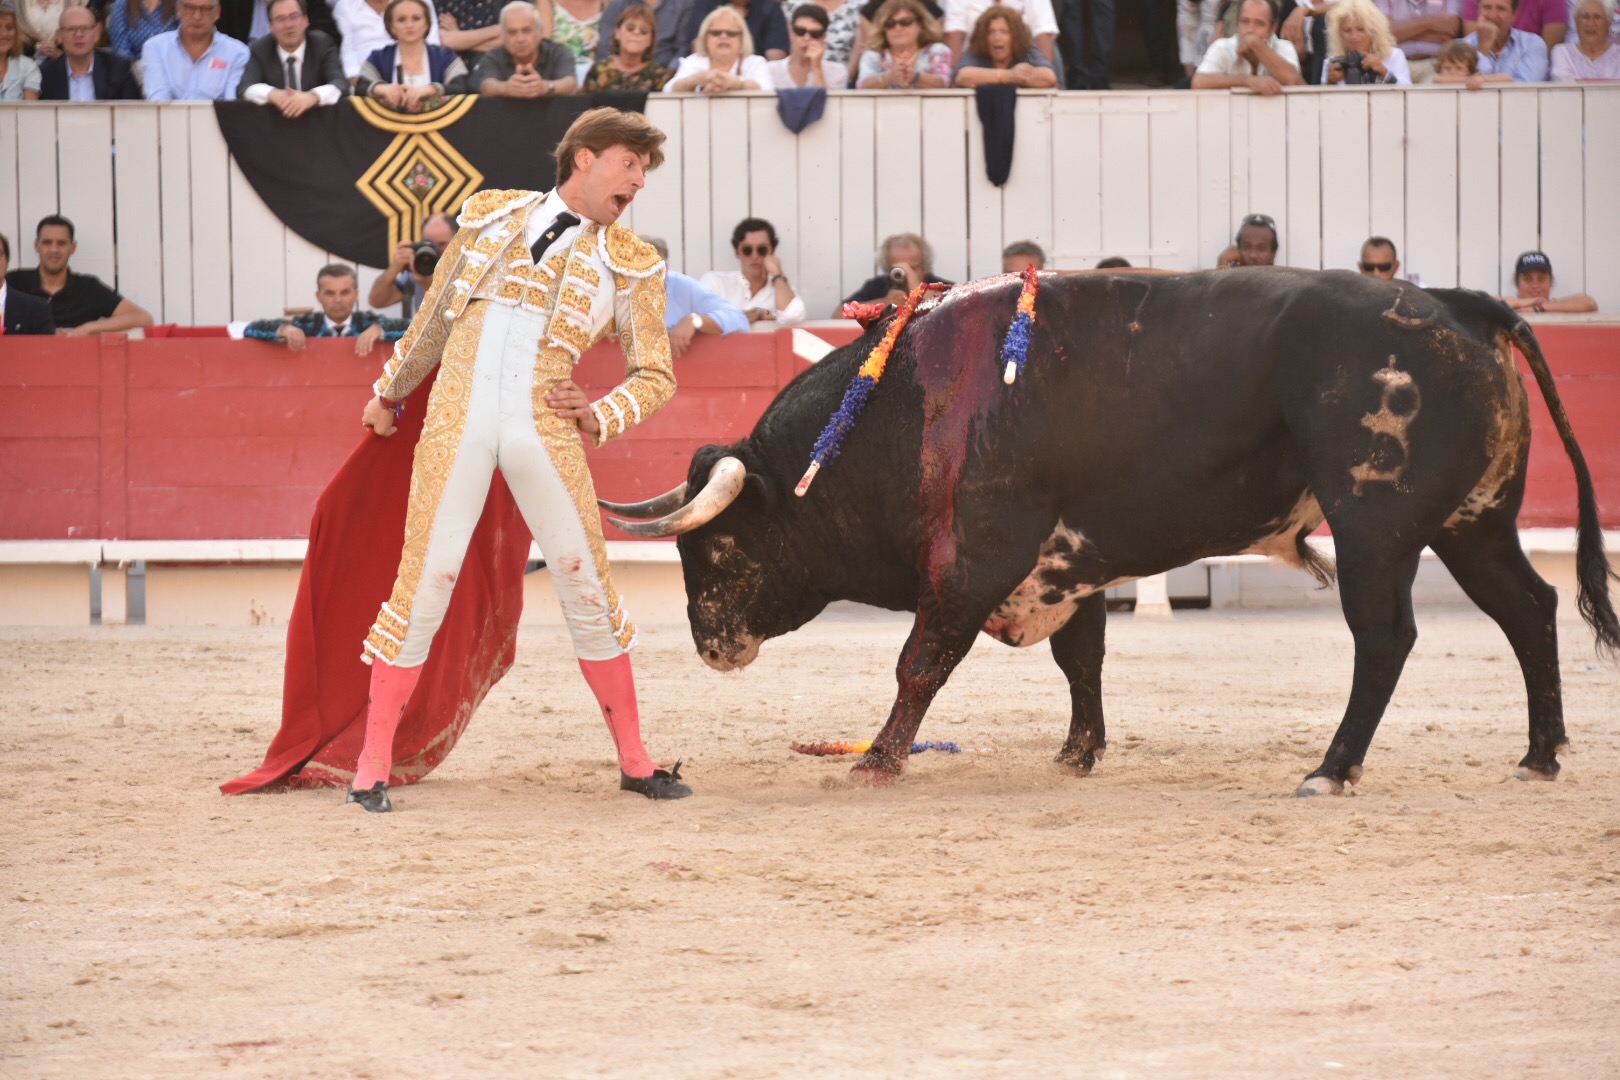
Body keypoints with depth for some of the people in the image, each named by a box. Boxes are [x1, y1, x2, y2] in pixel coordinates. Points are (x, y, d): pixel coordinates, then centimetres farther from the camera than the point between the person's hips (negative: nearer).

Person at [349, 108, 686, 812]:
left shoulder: (629, 264, 12)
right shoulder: (492, 215, 14)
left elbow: (654, 375, 14)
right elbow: (434, 317, 24)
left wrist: (600, 416, -4)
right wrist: (389, 394, 31)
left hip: (546, 432, 1)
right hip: (456, 423, -1)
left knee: (587, 587, 2)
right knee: (424, 585, -4)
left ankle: (635, 760, 14)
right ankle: (372, 766, 3)